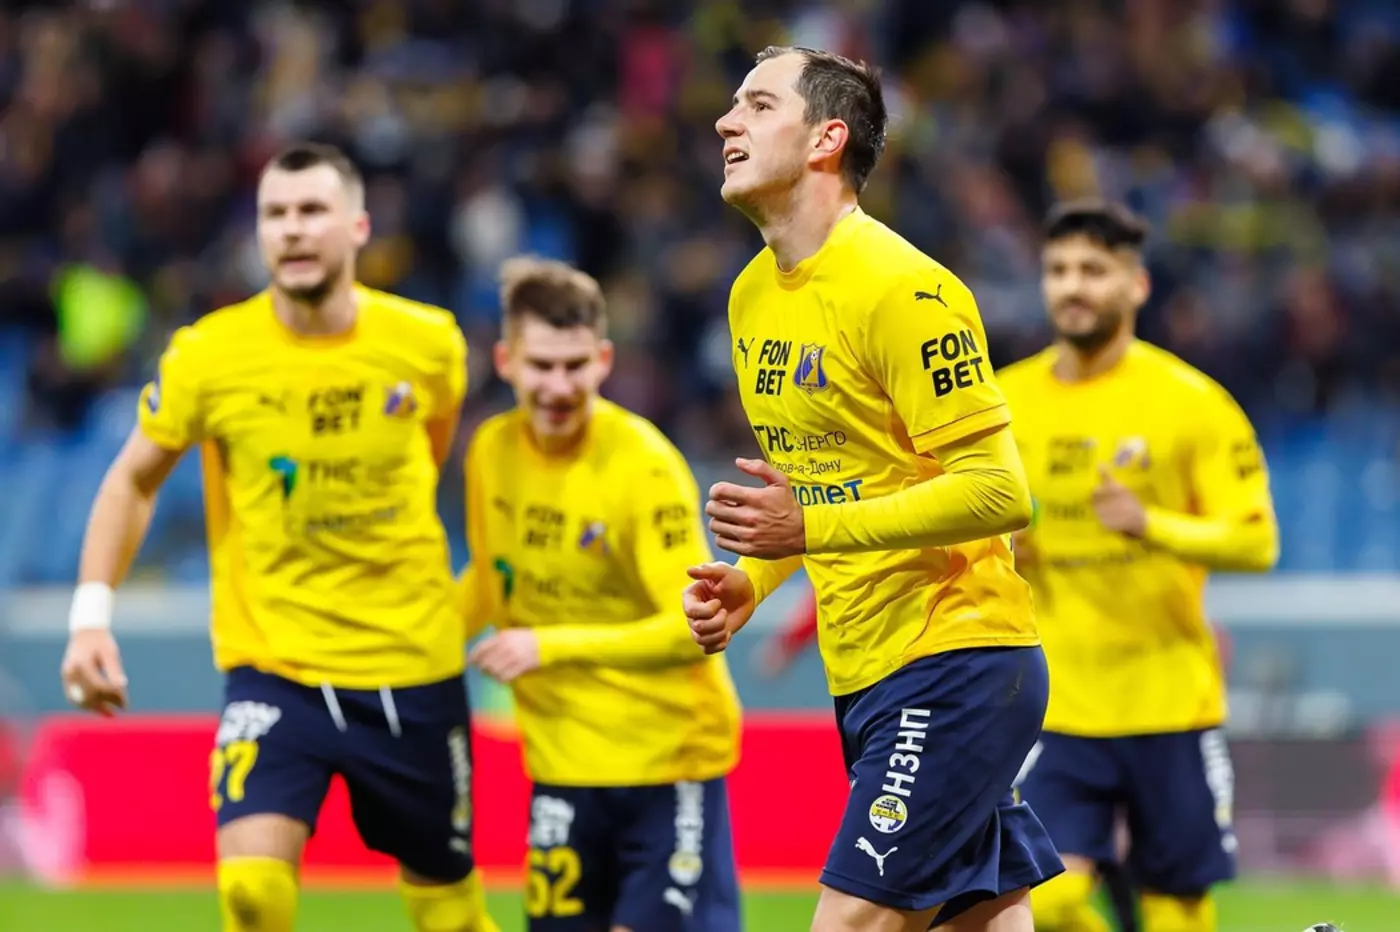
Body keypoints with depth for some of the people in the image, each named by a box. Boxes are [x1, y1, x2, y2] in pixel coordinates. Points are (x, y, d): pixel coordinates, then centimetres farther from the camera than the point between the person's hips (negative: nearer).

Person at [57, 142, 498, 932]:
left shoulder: (428, 344, -5)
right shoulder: (207, 356, -9)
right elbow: (133, 481, 5)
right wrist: (92, 615, -5)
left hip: (414, 667, 2)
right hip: (271, 666, -2)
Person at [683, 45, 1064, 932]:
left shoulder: (903, 288, -15)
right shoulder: (754, 295, 12)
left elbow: (1000, 491, -19)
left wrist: (810, 529, -25)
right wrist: (748, 583, 6)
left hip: (956, 665, -9)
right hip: (866, 674, 9)